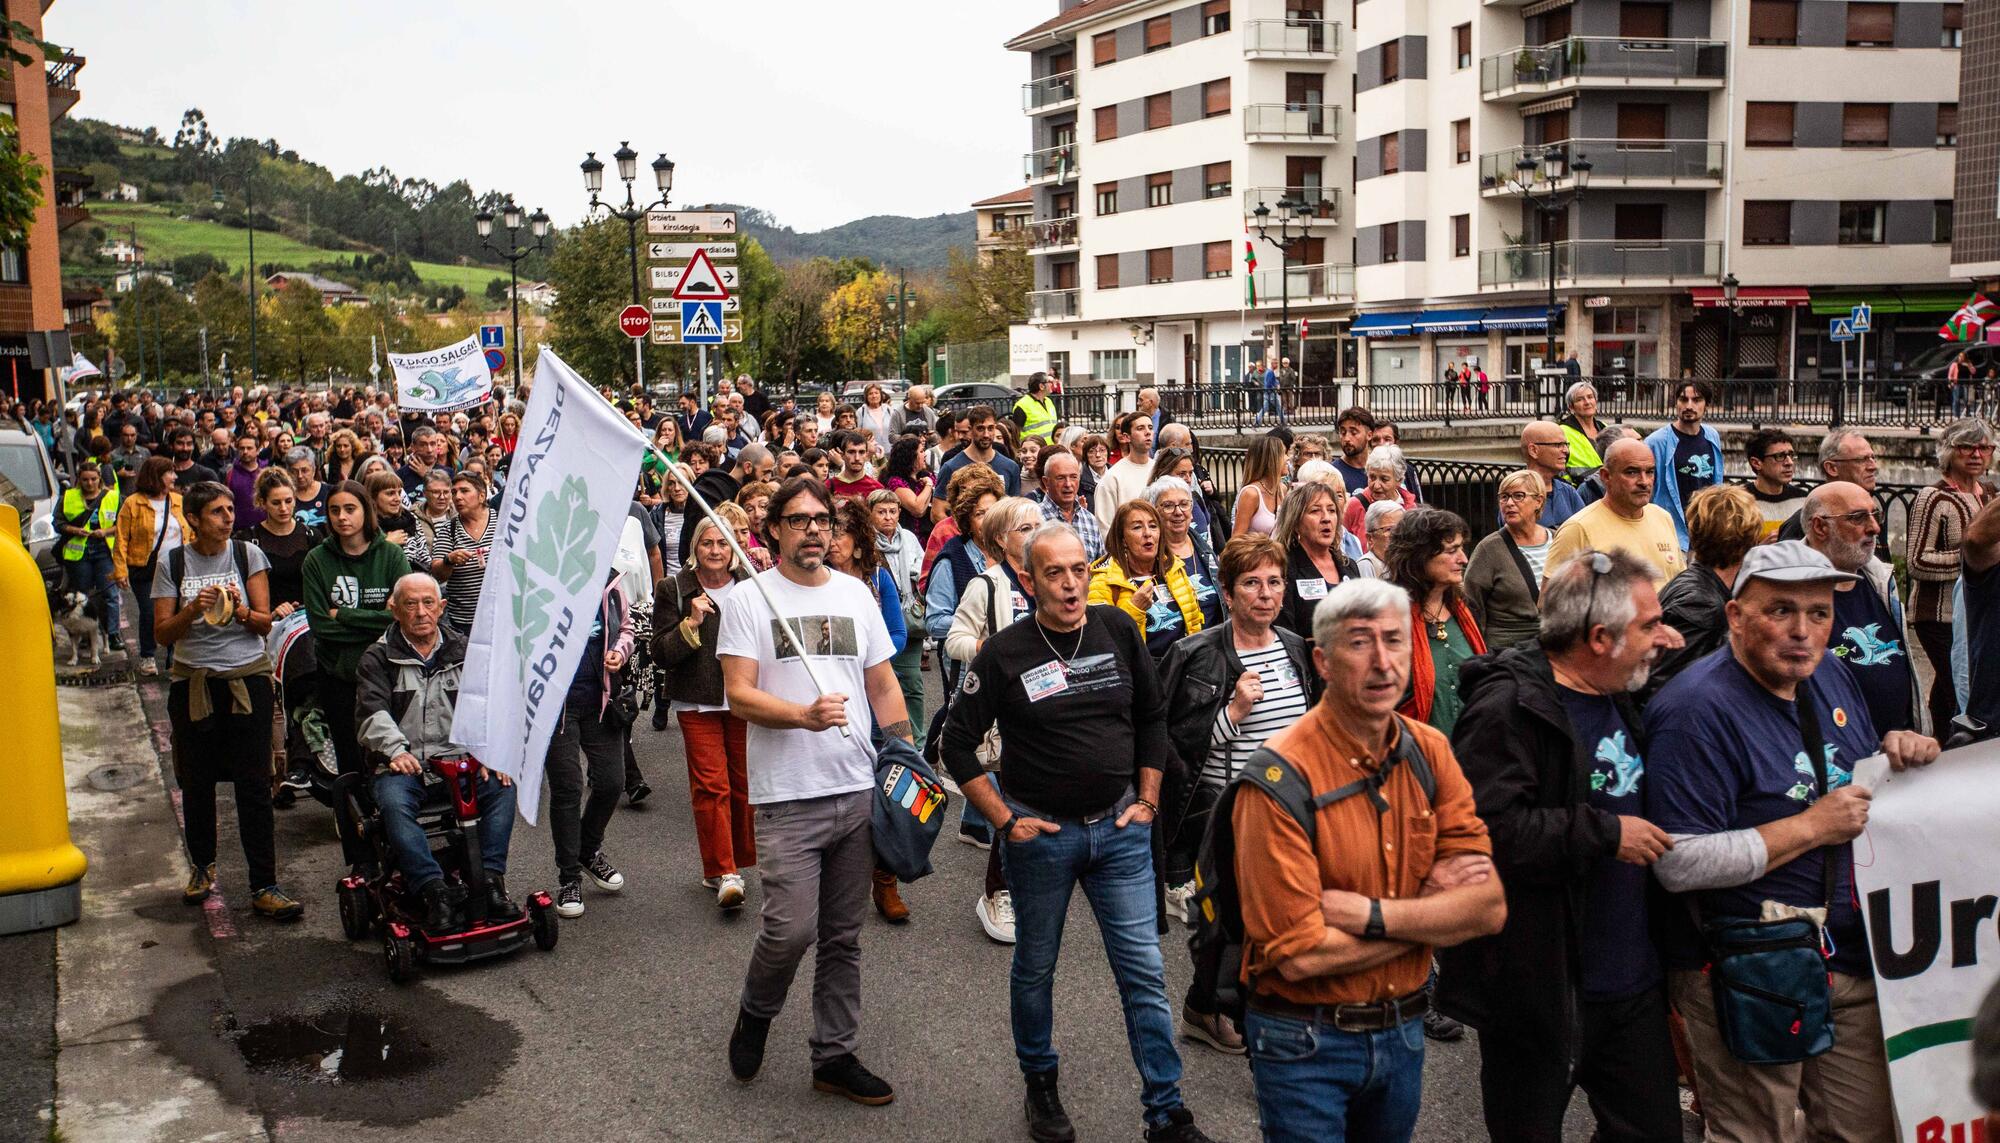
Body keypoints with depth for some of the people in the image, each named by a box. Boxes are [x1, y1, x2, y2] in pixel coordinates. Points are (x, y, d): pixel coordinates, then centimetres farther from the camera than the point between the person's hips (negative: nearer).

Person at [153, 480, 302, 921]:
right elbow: (162, 633, 0)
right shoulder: (173, 563, 2)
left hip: (247, 679, -1)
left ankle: (264, 887, -3)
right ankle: (203, 866, 34)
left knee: (254, 785, -5)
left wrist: (239, 609, -19)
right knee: (196, 782, 10)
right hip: (193, 681, 1)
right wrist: (193, 609, -17)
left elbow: (265, 623, 1)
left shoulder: (247, 554, 2)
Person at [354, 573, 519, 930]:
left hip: (457, 759, 2)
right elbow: (372, 713, -8)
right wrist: (396, 750, -28)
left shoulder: (463, 653, 14)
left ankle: (492, 880, -23)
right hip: (401, 764, -2)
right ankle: (434, 891, -35)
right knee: (393, 803, -34)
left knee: (503, 786, -25)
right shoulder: (378, 659, 7)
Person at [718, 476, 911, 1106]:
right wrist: (804, 715, -25)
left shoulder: (856, 594, 11)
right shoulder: (749, 600, -3)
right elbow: (738, 695, -10)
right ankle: (756, 1011, 20)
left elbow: (884, 686, 15)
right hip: (788, 796, -4)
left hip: (860, 791, 4)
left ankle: (835, 1056, 24)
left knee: (843, 936, 11)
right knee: (792, 926, -11)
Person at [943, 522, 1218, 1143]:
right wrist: (1004, 819, -8)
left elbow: (1153, 716, 10)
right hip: (1039, 832, -2)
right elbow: (958, 743, -4)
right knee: (1035, 968, 14)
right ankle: (1041, 1085, 35)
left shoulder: (1119, 630, -2)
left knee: (1144, 970, 3)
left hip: (1119, 828, 2)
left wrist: (1147, 800, 5)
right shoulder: (1004, 653, -11)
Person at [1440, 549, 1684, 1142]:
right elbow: (1488, 827, -31)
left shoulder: (1620, 699, 11)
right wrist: (1607, 834, -23)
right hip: (1541, 990, -8)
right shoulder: (1508, 707, -20)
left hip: (1633, 982, 8)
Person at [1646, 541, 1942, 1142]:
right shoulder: (1699, 708, -22)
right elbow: (1679, 865, -27)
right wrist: (1810, 828, -24)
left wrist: (1896, 748, 0)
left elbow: (1858, 774, 23)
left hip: (1851, 955, 8)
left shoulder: (1829, 675, 5)